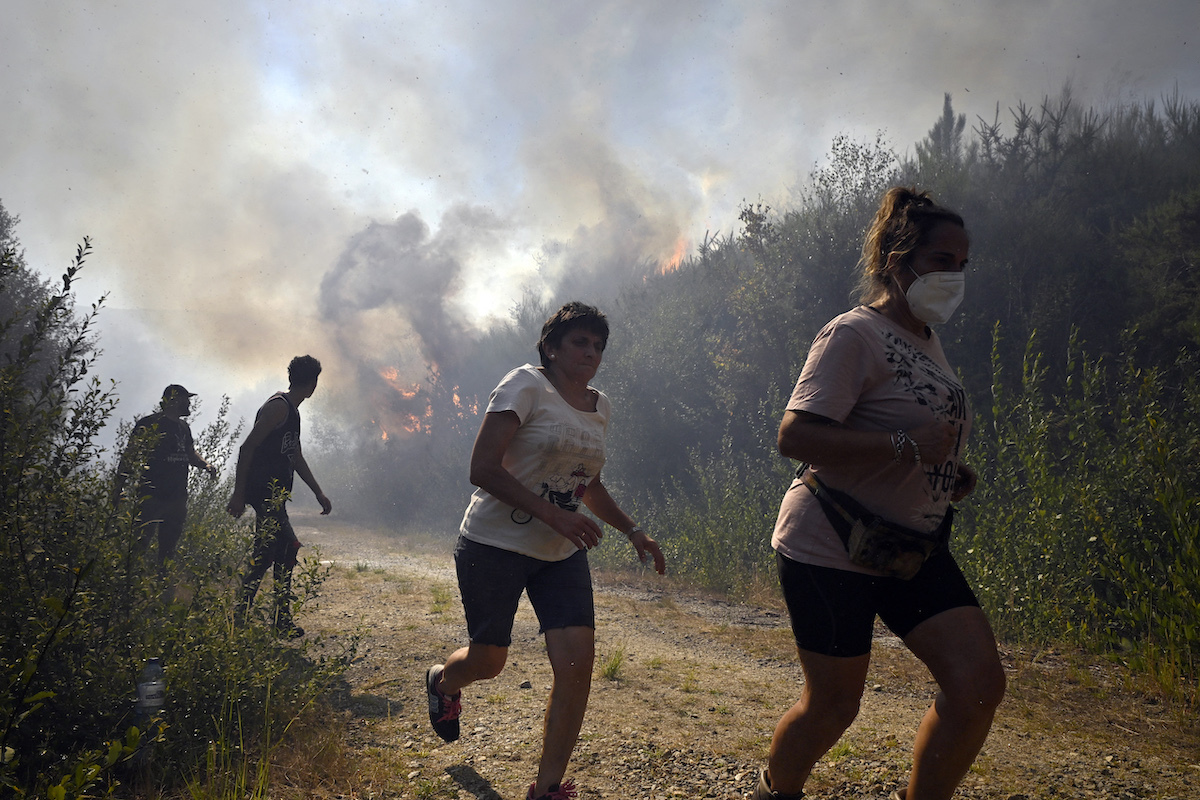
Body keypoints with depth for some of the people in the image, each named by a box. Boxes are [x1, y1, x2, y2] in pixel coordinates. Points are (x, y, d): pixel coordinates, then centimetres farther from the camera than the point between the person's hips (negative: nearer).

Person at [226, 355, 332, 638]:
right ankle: (282, 619, -8)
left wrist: (319, 492, 28)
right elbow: (247, 448, -17)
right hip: (265, 493, -10)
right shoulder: (278, 406, -11)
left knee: (267, 552, 11)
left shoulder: (292, 412, 20)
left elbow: (296, 457, 28)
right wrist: (238, 494, -19)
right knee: (287, 547, -12)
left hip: (274, 495, 10)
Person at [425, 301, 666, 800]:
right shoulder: (526, 385, -12)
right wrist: (552, 514, -27)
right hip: (495, 545, -5)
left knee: (577, 660, -11)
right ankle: (442, 681, 46)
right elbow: (482, 469, -20)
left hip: (562, 553, 6)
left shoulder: (600, 407, 10)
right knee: (488, 660, 7)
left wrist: (632, 530, 13)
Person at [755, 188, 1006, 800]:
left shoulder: (926, 339, 14)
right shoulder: (854, 335, -14)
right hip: (830, 549, -8)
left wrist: (951, 472, 8)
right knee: (833, 704, 3)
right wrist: (907, 446, -30)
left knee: (979, 685, -4)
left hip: (912, 548, 8)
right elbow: (795, 435, -25)